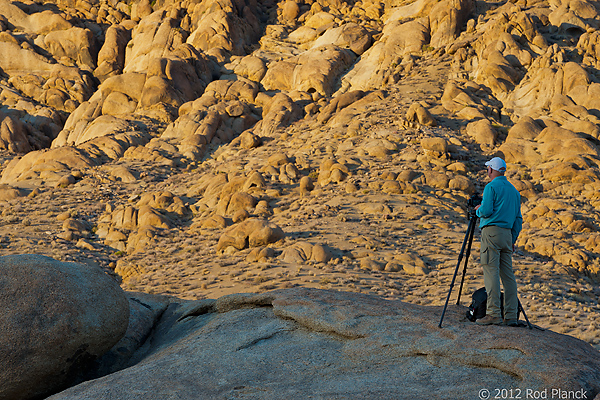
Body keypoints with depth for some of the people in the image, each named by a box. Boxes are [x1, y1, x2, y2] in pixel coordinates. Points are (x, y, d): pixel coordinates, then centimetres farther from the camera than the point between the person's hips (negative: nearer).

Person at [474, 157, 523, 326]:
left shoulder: (491, 187, -5)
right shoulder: (514, 190, 18)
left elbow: (486, 210, -16)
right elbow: (518, 219, 17)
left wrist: (478, 210, 6)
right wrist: (513, 239, 19)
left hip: (491, 231, -7)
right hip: (507, 234, 7)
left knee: (491, 272, -9)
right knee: (508, 274, 6)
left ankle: (494, 314, -15)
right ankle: (511, 316, 3)